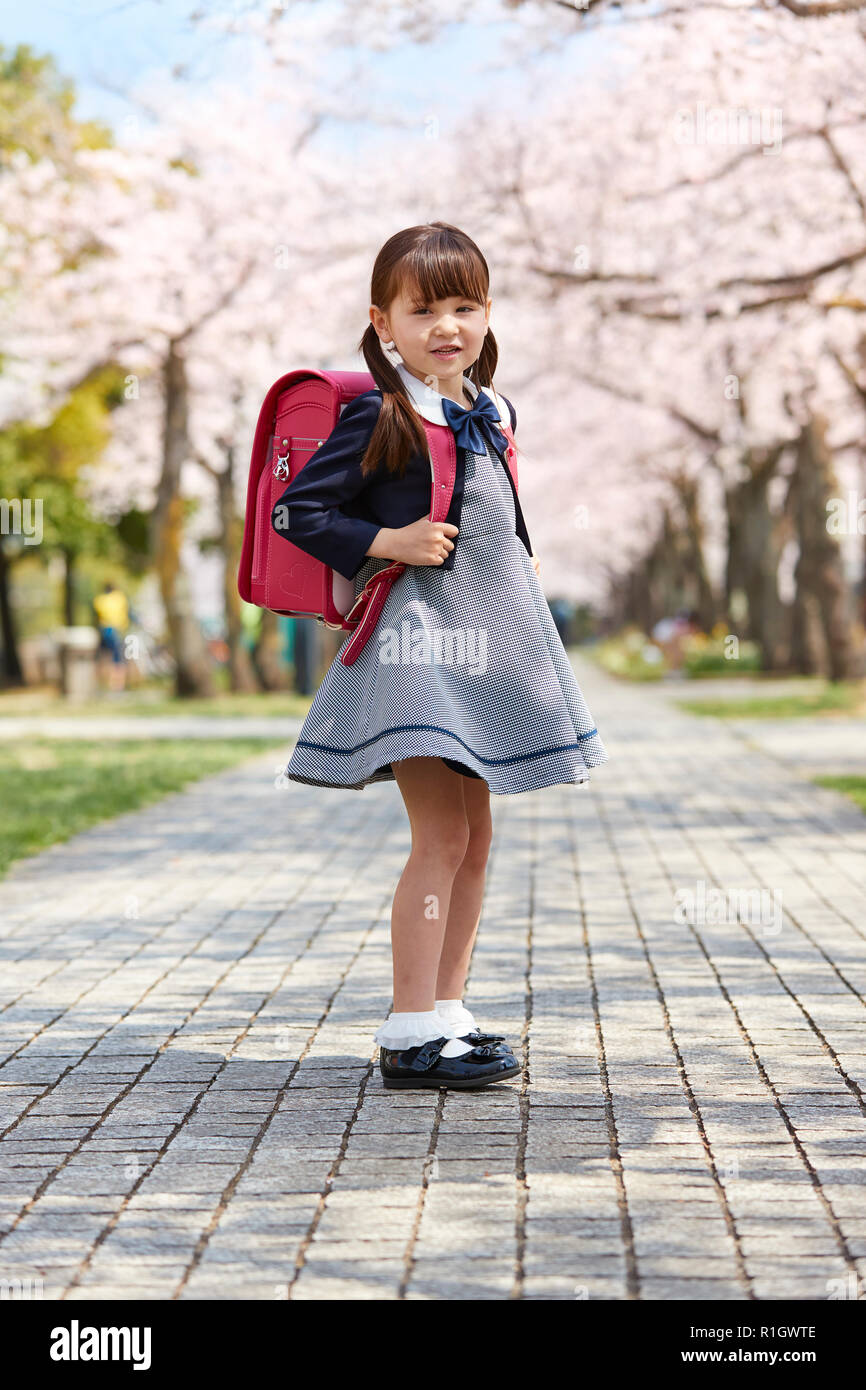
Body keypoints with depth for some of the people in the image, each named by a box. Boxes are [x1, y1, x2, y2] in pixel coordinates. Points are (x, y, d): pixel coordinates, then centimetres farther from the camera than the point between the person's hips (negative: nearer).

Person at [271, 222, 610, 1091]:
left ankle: (446, 1011, 19)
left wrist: (521, 565, 14)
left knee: (473, 839, 10)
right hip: (420, 636, -8)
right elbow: (296, 511, -11)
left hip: (491, 639, 8)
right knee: (441, 839, -12)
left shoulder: (492, 414, 13)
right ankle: (411, 1034, -8)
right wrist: (386, 544, -18)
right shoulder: (380, 419, -10)